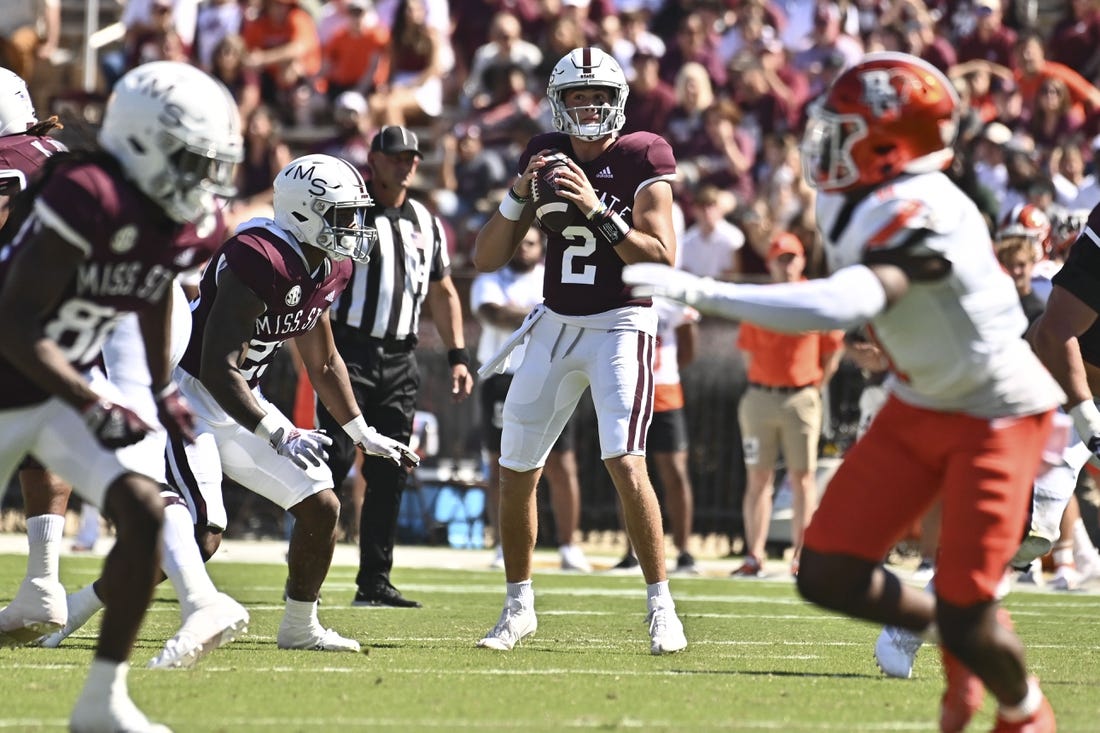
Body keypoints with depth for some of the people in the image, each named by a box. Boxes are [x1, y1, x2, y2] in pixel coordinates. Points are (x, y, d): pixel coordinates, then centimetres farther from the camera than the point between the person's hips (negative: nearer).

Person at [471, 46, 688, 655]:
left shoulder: (639, 160, -7)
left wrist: (598, 211, -24)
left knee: (625, 462, -21)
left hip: (621, 324, -5)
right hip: (556, 325, 5)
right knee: (515, 471, 7)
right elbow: (487, 260, 3)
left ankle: (661, 606, -11)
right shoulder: (544, 156, 5)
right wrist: (519, 197, -12)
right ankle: (518, 608, 23)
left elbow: (663, 259, -16)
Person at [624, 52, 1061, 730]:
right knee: (830, 574, -1)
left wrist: (699, 292, -51)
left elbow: (843, 305, -48)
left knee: (966, 620, -9)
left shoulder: (920, 216, -32)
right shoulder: (853, 206, -5)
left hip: (997, 414, -8)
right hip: (920, 408, 8)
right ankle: (955, 641, 26)